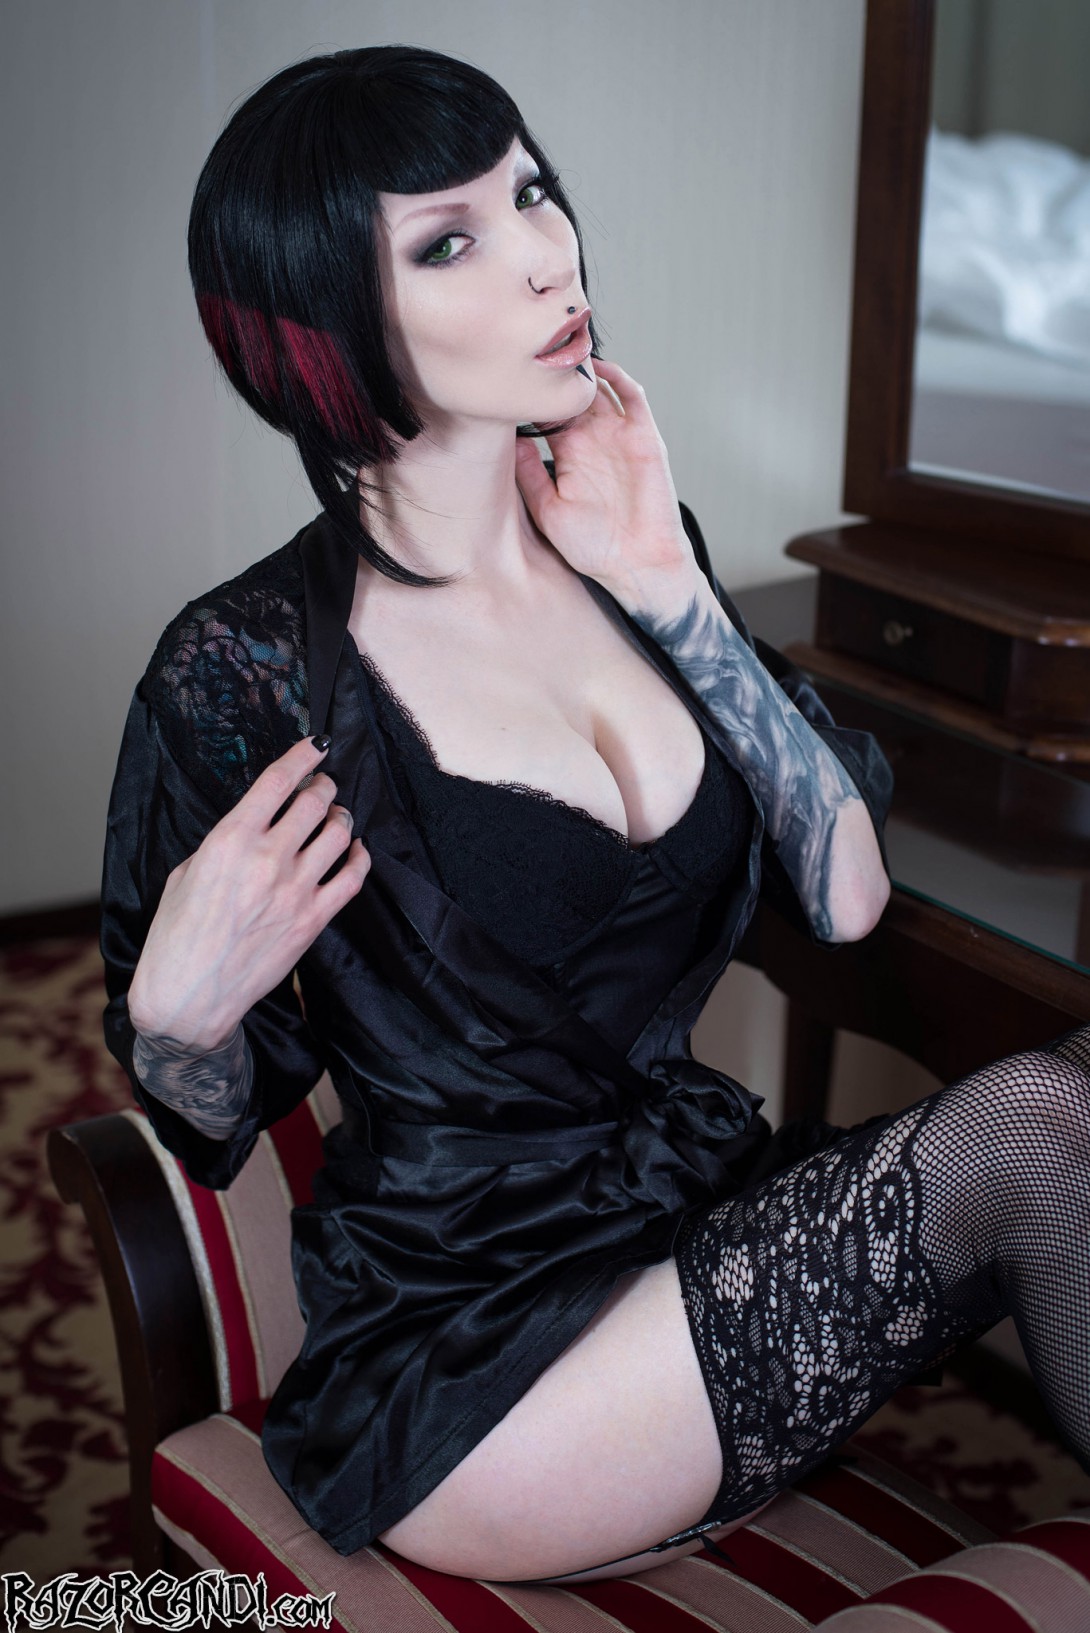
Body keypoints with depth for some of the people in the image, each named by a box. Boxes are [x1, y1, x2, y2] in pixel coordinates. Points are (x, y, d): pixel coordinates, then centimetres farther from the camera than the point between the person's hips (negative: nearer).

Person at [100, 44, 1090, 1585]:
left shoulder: (626, 549, 3)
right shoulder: (249, 673, -14)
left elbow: (845, 896, -2)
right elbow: (215, 1122, -2)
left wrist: (674, 594, -8)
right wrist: (178, 1015, -25)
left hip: (703, 1204, 6)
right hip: (463, 1369, -5)